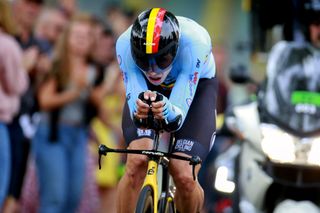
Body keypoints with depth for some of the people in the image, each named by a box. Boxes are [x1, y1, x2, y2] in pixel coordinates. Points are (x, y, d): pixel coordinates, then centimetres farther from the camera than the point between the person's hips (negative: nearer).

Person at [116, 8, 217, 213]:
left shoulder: (195, 43, -39)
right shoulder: (125, 44, -34)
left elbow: (178, 117, -38)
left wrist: (166, 110, -62)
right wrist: (139, 111, -59)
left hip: (195, 87, -1)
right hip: (144, 88, 1)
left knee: (184, 177, -18)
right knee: (137, 162, -26)